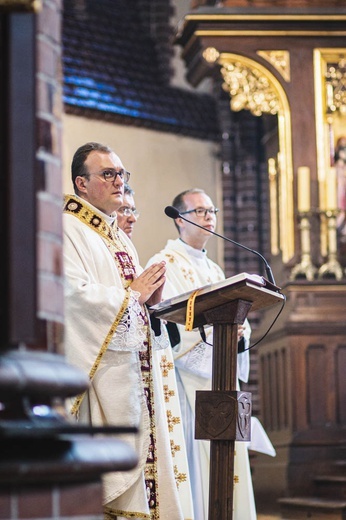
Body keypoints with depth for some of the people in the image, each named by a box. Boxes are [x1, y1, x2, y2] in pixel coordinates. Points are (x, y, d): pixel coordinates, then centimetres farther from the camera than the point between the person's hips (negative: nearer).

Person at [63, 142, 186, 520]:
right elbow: (74, 293, -18)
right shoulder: (68, 230, -5)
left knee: (142, 455, 4)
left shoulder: (118, 236, 24)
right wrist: (132, 295, -9)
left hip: (135, 367, 9)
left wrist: (151, 299, 4)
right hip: (101, 370, -9)